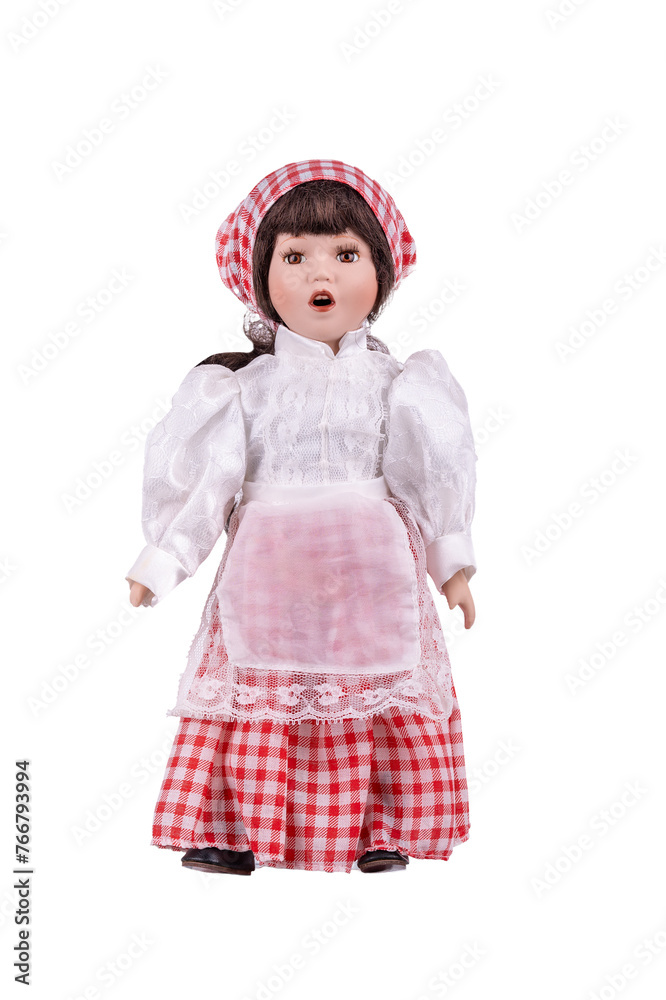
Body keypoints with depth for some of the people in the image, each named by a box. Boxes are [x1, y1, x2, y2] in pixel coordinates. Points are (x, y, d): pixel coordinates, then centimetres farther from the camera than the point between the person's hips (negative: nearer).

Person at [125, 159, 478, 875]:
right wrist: (163, 562, 1)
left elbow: (432, 475, 10)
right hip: (269, 570, 0)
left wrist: (452, 562, 8)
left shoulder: (390, 380, 6)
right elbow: (211, 479, 4)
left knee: (378, 700, 2)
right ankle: (236, 829, 11)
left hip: (371, 569, 1)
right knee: (257, 694, -2)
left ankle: (380, 830, 16)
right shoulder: (246, 382, 4)